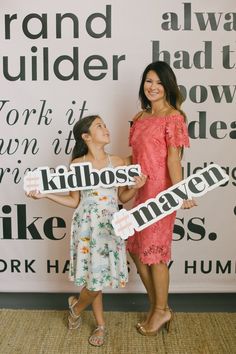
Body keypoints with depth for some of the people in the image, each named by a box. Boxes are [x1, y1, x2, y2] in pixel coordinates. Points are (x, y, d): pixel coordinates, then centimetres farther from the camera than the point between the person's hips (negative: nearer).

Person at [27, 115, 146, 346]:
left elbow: (123, 198, 8)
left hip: (110, 227, 2)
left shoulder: (117, 162, 2)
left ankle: (76, 306, 33)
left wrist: (136, 187, -10)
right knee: (94, 278, 1)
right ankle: (100, 325, 27)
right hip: (87, 227, -2)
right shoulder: (77, 164, -3)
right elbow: (74, 201, 2)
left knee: (99, 277, 3)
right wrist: (45, 195, -7)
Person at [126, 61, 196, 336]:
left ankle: (161, 311, 24)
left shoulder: (173, 117, -8)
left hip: (159, 192, -8)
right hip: (140, 190, 8)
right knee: (136, 249, 13)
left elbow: (174, 159, -15)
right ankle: (156, 306, 31)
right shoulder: (140, 117, 13)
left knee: (154, 252, 3)